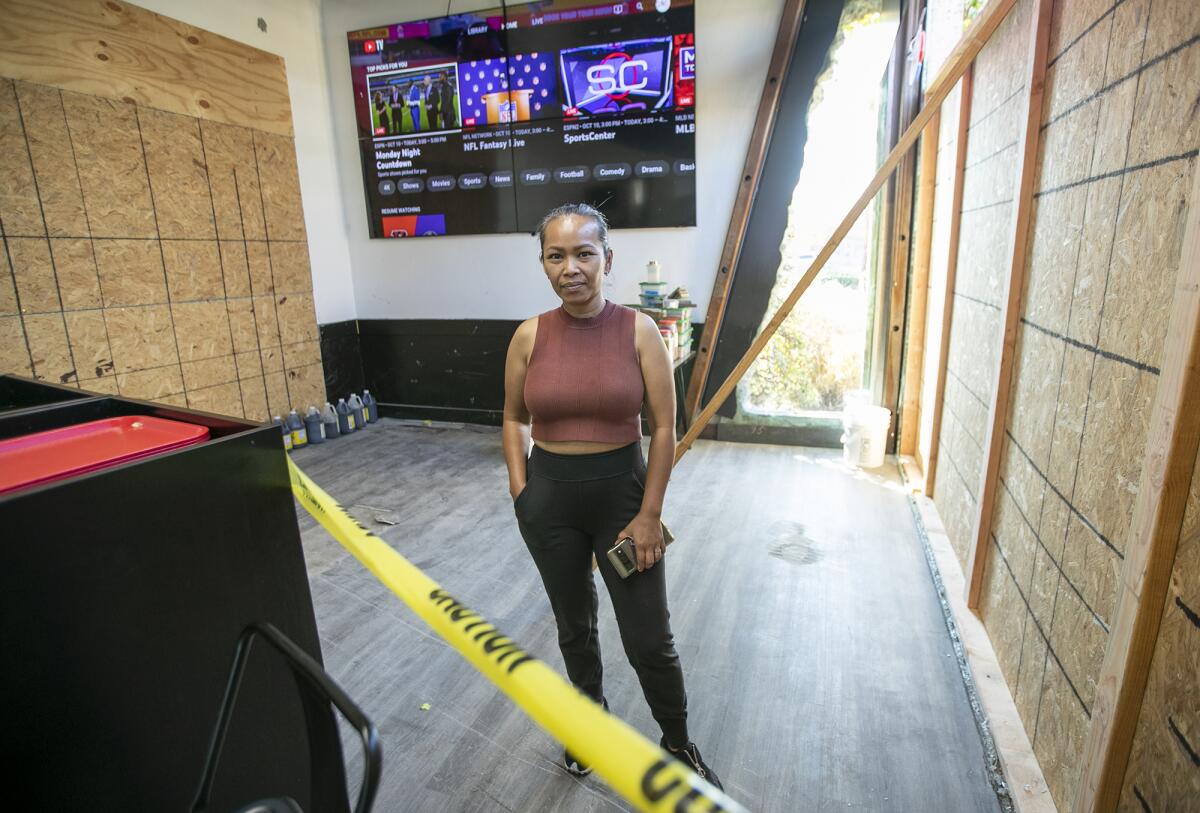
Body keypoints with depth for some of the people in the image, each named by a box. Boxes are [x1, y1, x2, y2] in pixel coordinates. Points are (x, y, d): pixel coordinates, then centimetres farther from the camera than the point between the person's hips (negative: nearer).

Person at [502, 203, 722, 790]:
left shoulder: (638, 331, -10)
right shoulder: (529, 336, -5)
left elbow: (664, 428, -7)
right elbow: (514, 419, 7)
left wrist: (649, 514, -9)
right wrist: (521, 491, -1)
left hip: (622, 489, -2)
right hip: (549, 496, 2)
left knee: (649, 640, 8)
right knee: (574, 626, 21)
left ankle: (679, 744, 38)